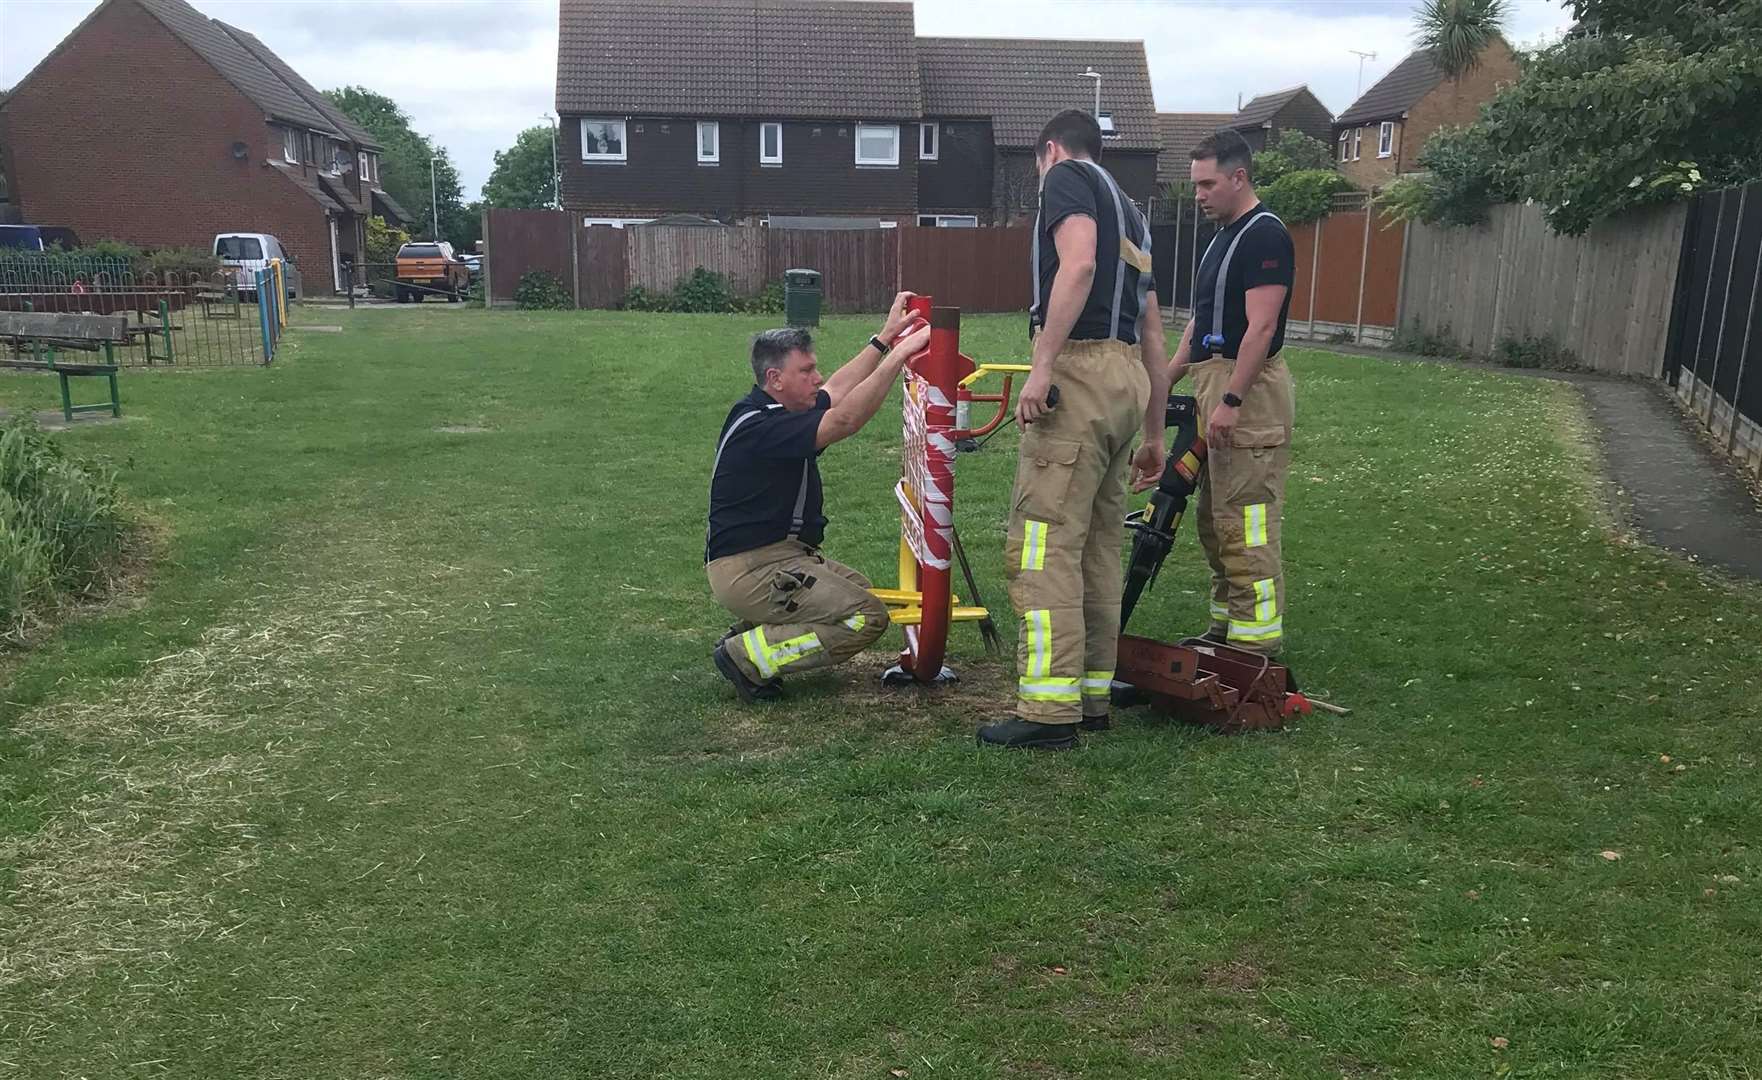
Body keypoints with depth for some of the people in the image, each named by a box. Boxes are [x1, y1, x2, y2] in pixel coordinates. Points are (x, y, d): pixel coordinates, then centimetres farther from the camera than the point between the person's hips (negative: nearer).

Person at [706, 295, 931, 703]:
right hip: (750, 571, -11)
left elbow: (837, 389, 21)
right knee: (865, 617, -14)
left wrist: (886, 334, 19)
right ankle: (747, 657, -9)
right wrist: (899, 353, -33)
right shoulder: (760, 426, -23)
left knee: (858, 590, 20)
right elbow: (846, 420, -33)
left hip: (775, 555, 11)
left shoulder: (772, 411, 9)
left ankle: (752, 633, 11)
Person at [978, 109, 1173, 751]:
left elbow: (1078, 265, -16)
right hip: (1128, 378, 9)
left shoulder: (1067, 176, 5)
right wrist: (1153, 433, 29)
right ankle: (1093, 695, 18)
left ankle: (1049, 711, -8)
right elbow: (1153, 334, 26)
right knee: (1100, 546, 12)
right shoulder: (1128, 212, 28)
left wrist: (1042, 366, -20)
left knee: (1043, 546, -8)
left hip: (1079, 368, -9)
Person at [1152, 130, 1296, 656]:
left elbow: (1261, 327, -20)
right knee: (1215, 520, 14)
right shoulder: (1224, 236, 19)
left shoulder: (1265, 235, -12)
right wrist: (1164, 380, 19)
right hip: (1216, 386, 10)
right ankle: (1226, 629, 22)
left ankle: (1256, 645, -3)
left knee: (1245, 523, -8)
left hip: (1248, 392, -10)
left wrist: (1230, 401, -23)